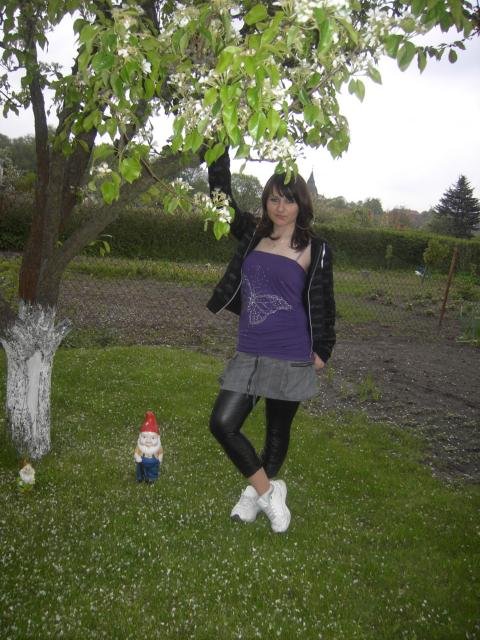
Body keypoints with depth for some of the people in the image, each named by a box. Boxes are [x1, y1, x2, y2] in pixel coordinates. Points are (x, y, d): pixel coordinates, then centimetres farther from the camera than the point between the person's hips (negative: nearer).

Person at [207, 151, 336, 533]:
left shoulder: (315, 251, -6)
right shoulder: (252, 234, 3)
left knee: (278, 431, 13)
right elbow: (222, 194, 0)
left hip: (292, 359, -3)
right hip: (249, 354, 3)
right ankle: (269, 493, 16)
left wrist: (323, 352, 1)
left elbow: (324, 305, 0)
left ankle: (257, 490, 39)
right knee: (223, 424, -3)